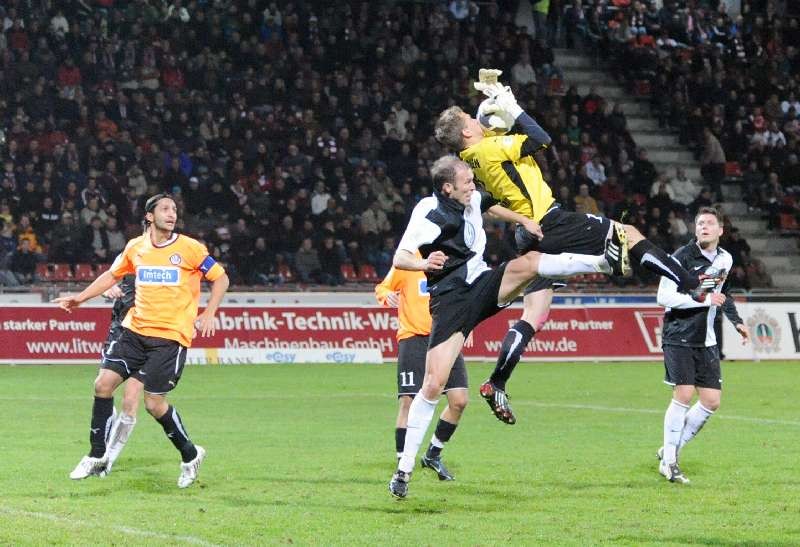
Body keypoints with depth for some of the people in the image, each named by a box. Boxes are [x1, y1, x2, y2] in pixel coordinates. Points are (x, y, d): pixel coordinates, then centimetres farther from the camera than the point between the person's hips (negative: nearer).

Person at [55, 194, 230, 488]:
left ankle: (190, 455, 14)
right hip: (136, 329, 4)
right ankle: (97, 456, 9)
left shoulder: (190, 248, -6)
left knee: (154, 402, -9)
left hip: (171, 335, -4)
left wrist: (208, 314, -10)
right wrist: (80, 298, 15)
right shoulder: (135, 248, 5)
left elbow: (220, 278, 2)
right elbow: (112, 275, 22)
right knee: (104, 384, -5)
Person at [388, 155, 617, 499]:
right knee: (434, 384, -12)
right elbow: (399, 258, -28)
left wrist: (523, 220, 22)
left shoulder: (471, 199, 5)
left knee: (528, 262, -22)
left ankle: (604, 261, -18)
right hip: (450, 301, -6)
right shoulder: (430, 212, -17)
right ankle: (404, 470, -6)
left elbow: (490, 206, 32)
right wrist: (425, 263, -48)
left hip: (483, 287, 6)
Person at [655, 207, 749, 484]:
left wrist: (736, 321, 25)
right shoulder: (682, 257, -13)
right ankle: (668, 461, -2)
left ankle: (672, 448, 18)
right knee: (683, 395, -15)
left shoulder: (725, 259, 8)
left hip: (706, 340, 7)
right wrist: (704, 299, -22)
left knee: (711, 401, 2)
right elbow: (664, 297, -19)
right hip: (679, 336, -7)